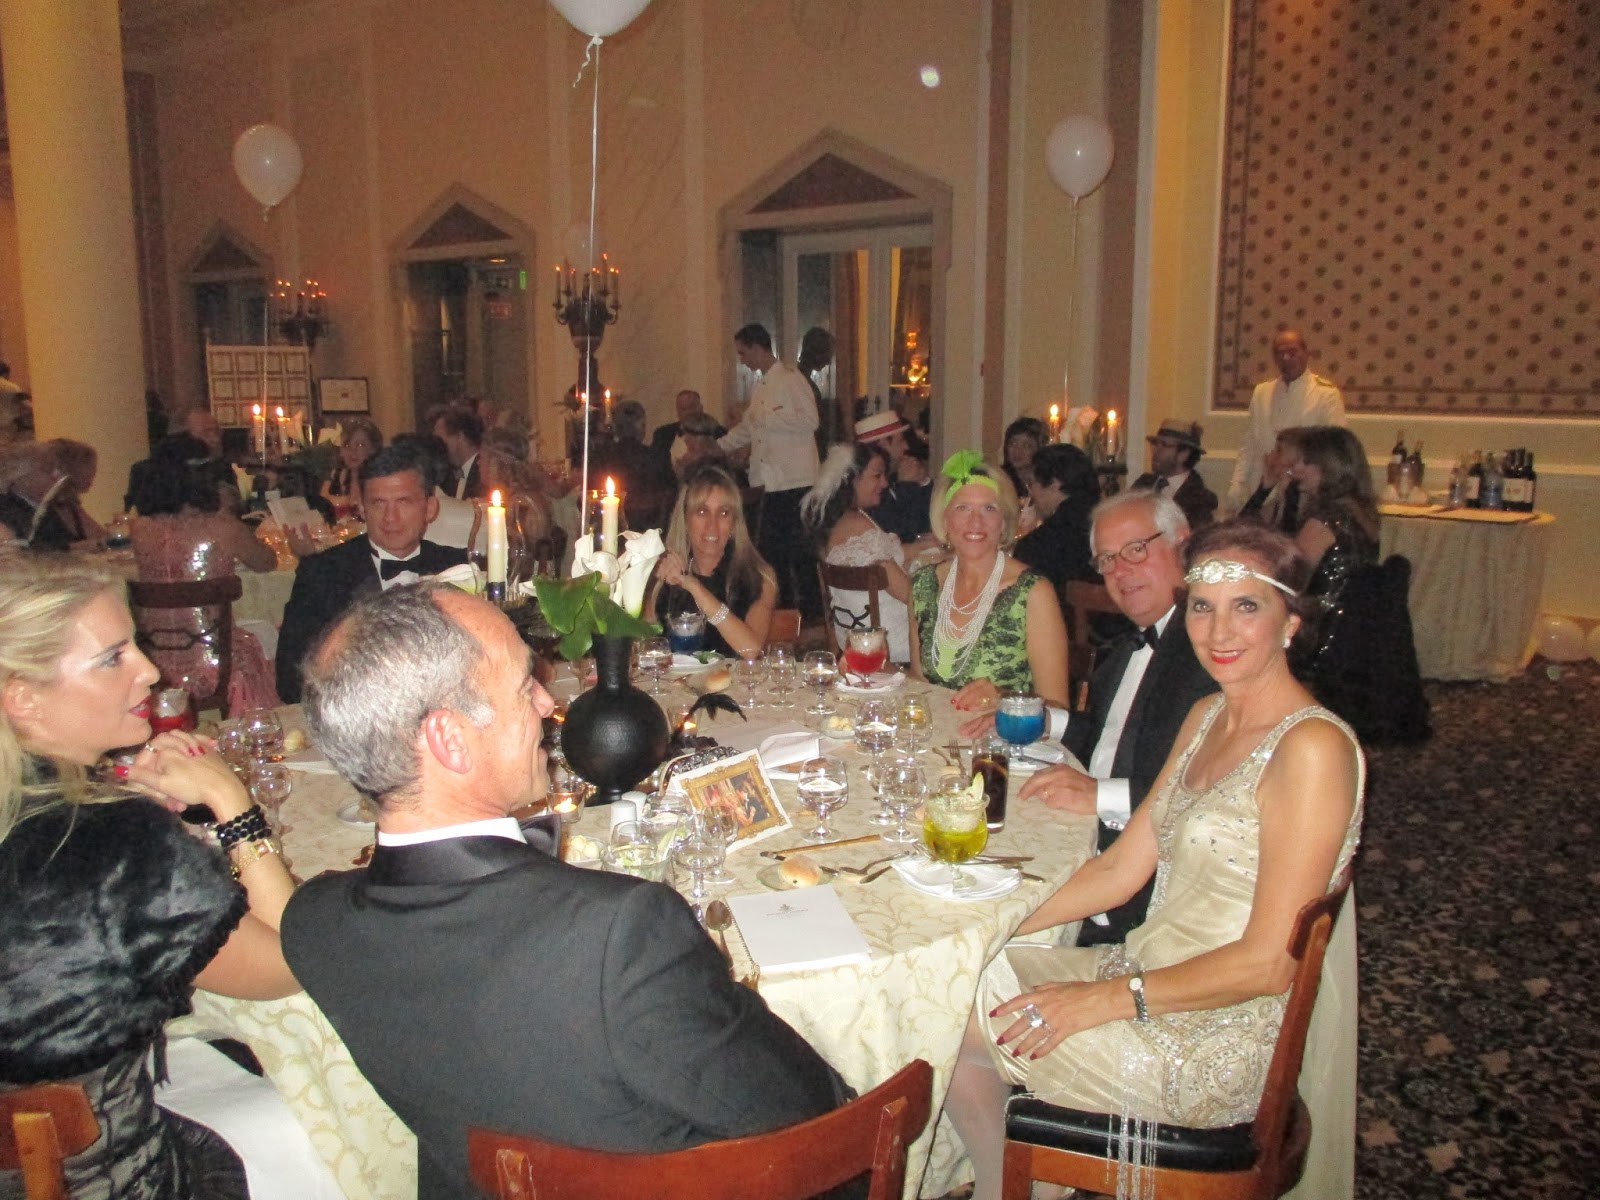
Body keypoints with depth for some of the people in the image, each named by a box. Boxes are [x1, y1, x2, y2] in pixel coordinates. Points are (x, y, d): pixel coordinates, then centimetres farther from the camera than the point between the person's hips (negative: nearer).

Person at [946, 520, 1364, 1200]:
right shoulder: (1206, 717, 7)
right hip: (1143, 974, 8)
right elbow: (1121, 869, 7)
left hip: (1217, 1038, -8)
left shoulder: (1312, 747, -20)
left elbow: (1268, 962, -21)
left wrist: (1108, 998, -19)